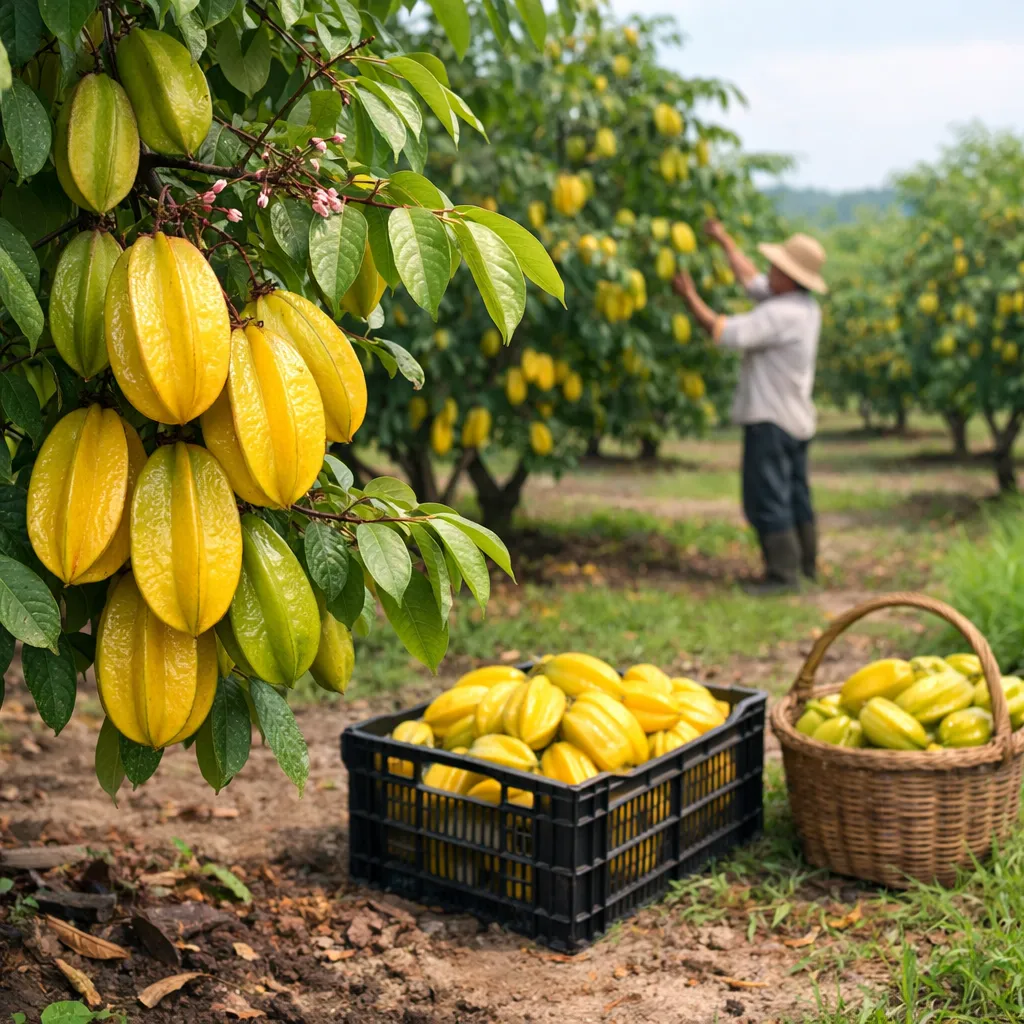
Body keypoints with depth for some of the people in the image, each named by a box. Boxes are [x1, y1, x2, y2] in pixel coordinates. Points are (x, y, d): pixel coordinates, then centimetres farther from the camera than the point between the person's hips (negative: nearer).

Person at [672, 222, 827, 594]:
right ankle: (806, 562, 28)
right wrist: (725, 241, 25)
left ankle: (782, 571, -4)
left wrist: (691, 298, -14)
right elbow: (751, 280, 19)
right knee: (796, 494, 18)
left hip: (771, 419, -10)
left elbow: (726, 332, -25)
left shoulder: (781, 314, -22)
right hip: (796, 420, 10)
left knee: (768, 497, -6)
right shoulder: (807, 307, 8)